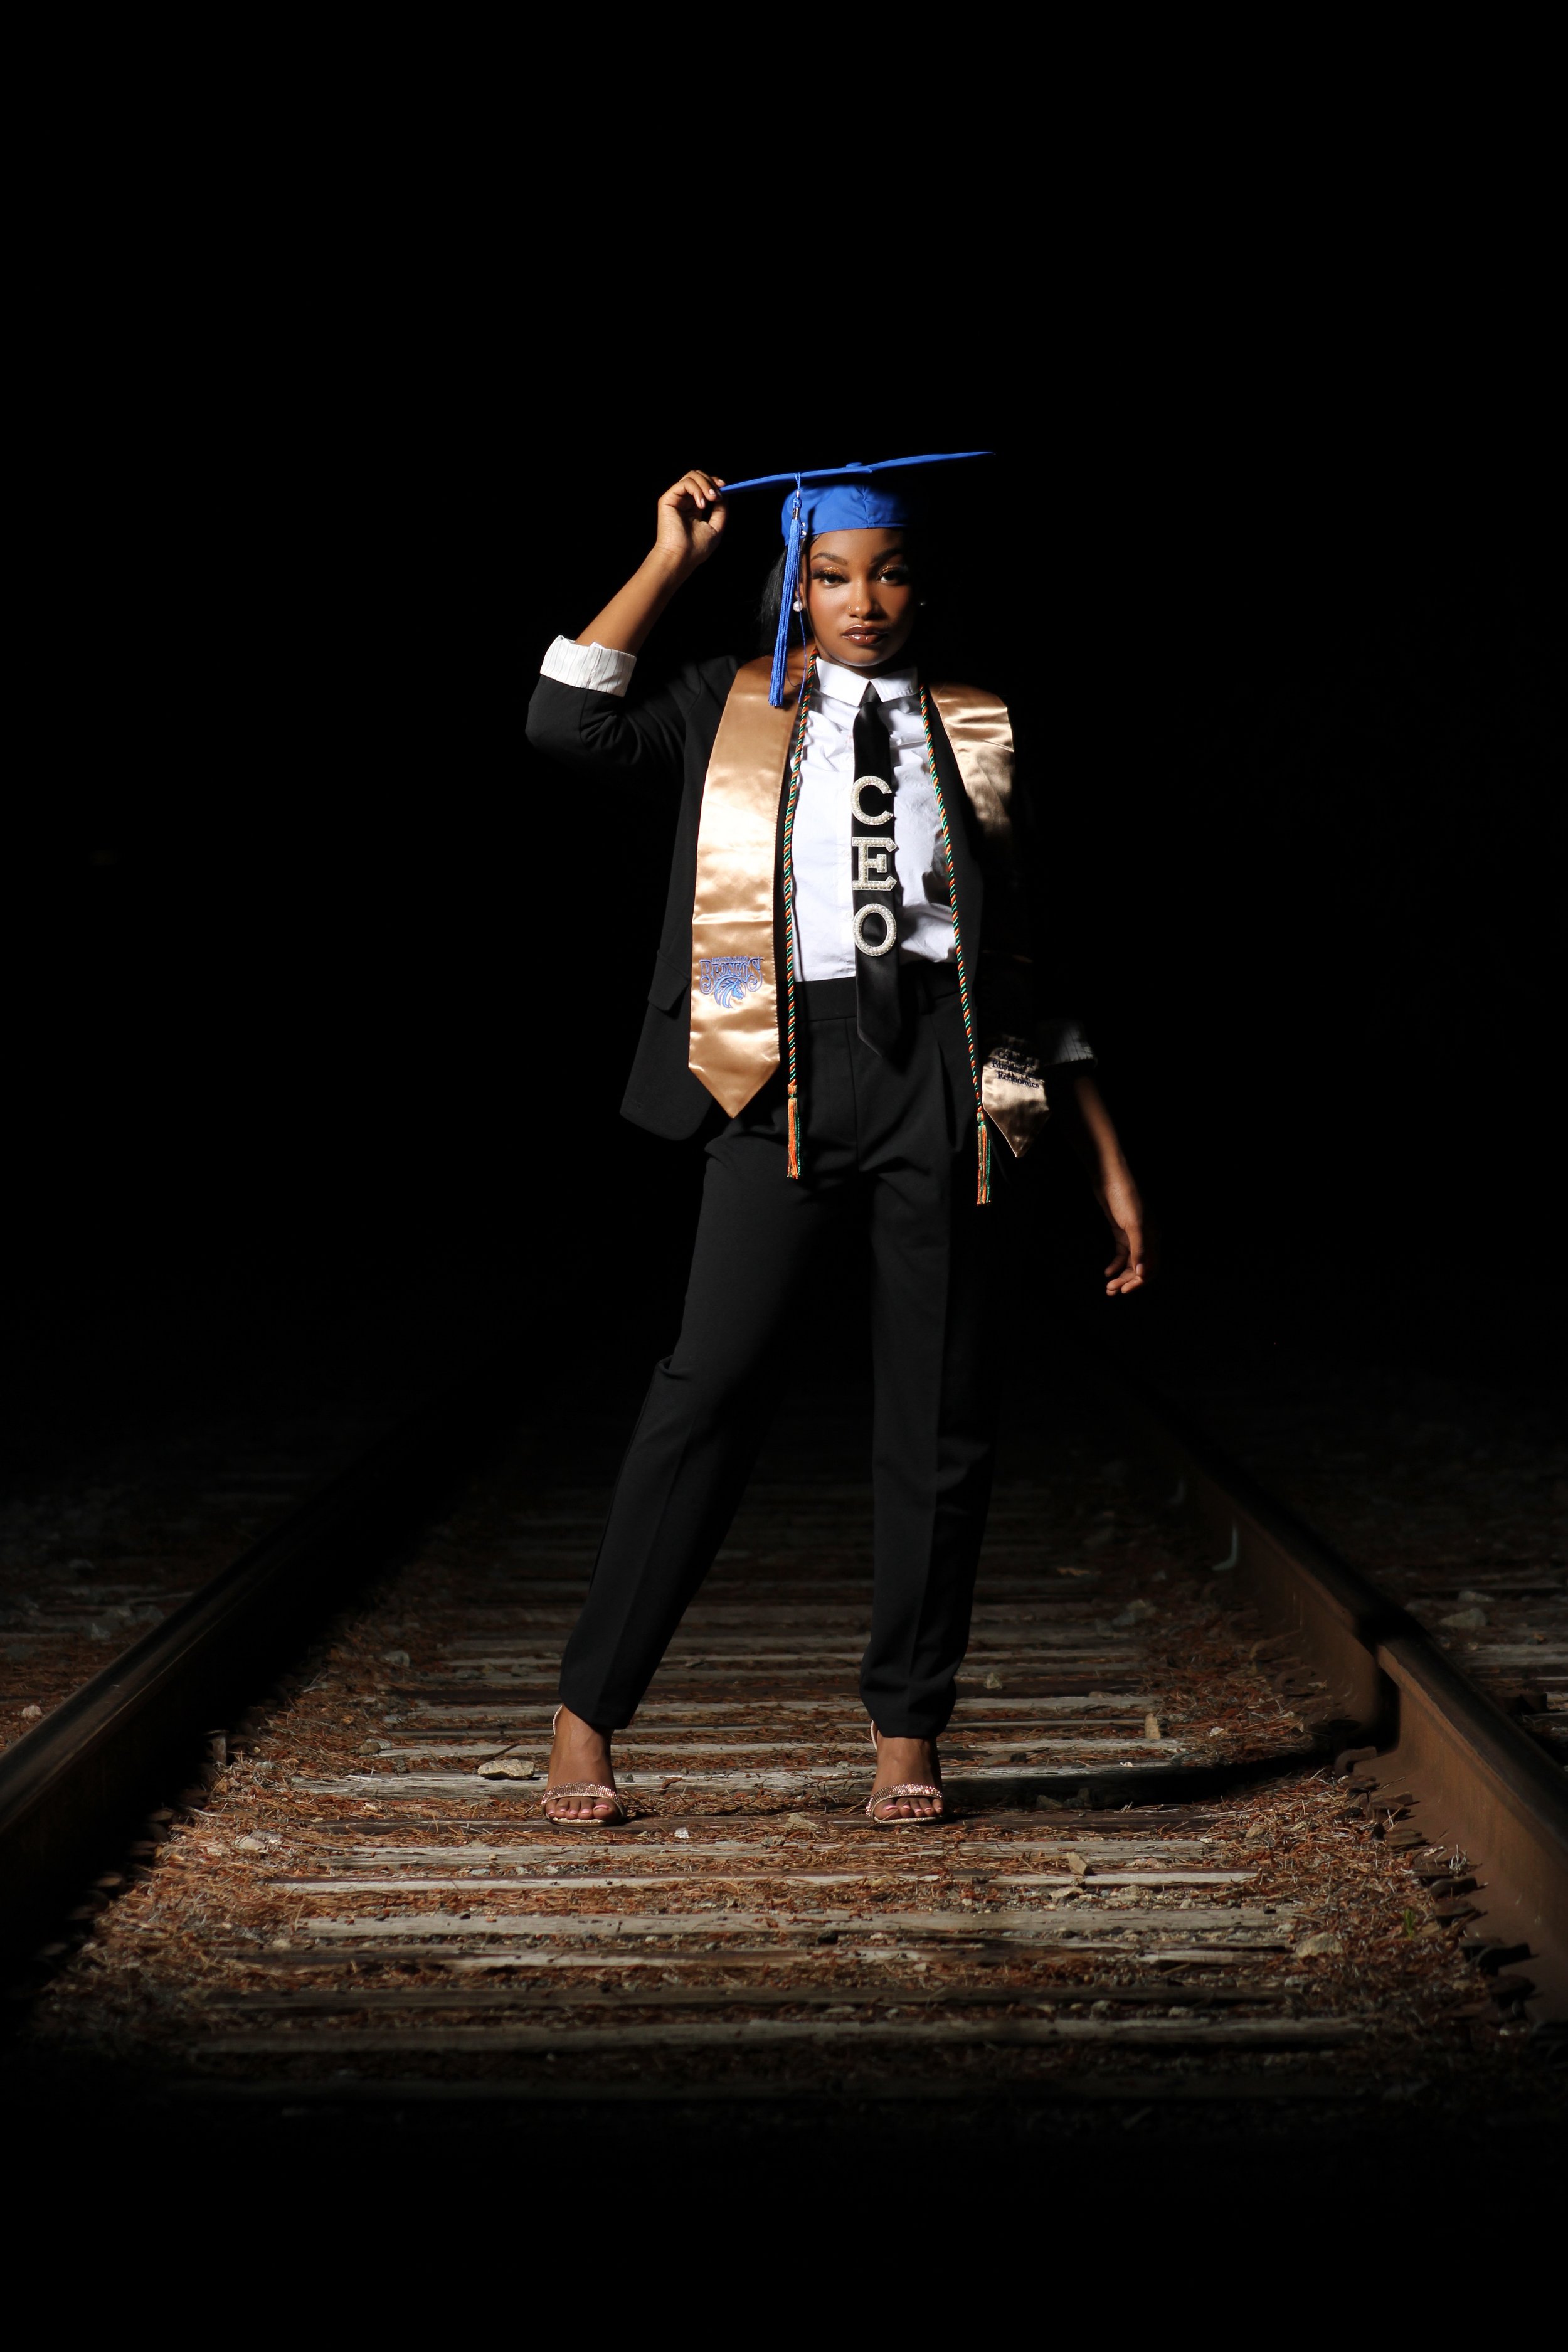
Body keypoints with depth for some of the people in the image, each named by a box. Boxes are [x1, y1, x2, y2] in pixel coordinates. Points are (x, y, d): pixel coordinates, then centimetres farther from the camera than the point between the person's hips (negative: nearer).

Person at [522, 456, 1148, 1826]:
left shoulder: (979, 733, 16)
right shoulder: (733, 710, 14)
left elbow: (1030, 959, 17)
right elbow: (568, 727, -3)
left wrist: (1108, 1164, 13)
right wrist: (670, 563, 5)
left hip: (943, 1072, 2)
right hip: (791, 1073, -2)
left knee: (941, 1414, 2)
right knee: (715, 1381, -11)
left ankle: (907, 1734, 13)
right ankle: (589, 1713, -4)